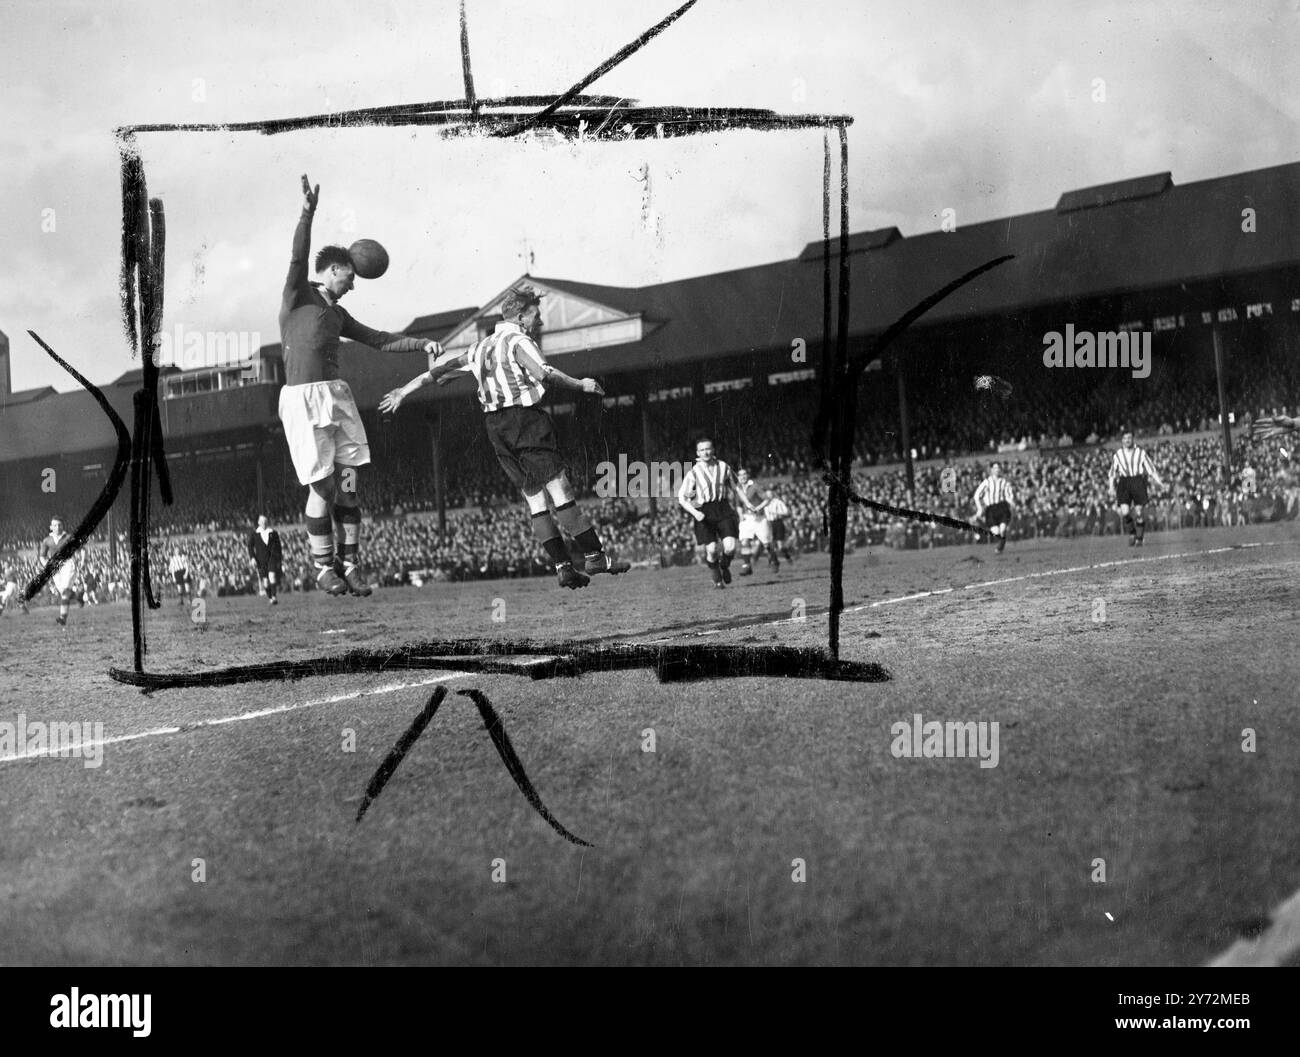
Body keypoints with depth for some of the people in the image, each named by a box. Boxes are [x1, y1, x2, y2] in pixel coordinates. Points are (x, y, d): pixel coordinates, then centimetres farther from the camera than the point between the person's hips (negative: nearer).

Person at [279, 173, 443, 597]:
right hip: (302, 396, -7)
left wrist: (421, 344, 26)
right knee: (322, 487, -5)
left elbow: (377, 340, 30)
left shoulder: (337, 314, 24)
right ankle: (322, 567, 6)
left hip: (337, 394, 7)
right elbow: (299, 256, -13)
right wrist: (308, 212, -26)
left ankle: (349, 562, 10)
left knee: (347, 485, 2)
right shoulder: (298, 294, 4)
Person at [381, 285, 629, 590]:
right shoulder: (518, 341, -5)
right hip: (524, 417, -8)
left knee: (535, 499, 6)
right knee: (560, 490, -7)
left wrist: (403, 391, 28)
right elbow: (544, 373, -21)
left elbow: (440, 368, 22)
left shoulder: (482, 346, 19)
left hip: (495, 427, 8)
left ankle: (563, 567, 2)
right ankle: (594, 556, -7)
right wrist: (581, 385, -10)